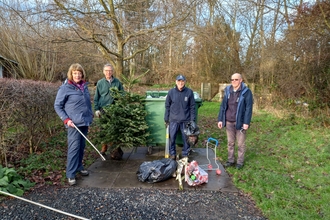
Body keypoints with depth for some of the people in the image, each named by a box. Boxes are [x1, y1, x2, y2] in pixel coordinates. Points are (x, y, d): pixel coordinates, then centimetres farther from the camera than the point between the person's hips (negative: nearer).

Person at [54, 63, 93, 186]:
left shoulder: (84, 86, 8)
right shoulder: (65, 88, -9)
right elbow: (57, 106, -5)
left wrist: (91, 115, 16)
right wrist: (66, 119, -14)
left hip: (85, 122, 6)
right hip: (74, 123, -6)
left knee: (82, 146, 15)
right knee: (74, 147, -6)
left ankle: (79, 166, 31)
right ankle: (70, 174, 4)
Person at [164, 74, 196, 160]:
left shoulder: (189, 92, -2)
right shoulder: (171, 92, -1)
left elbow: (192, 107, 2)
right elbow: (167, 106, 5)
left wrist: (193, 120, -1)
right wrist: (166, 119, 4)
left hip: (186, 120, 0)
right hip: (173, 120, 1)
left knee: (186, 138, 8)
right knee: (172, 138, 6)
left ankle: (185, 154, 26)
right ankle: (172, 154, 24)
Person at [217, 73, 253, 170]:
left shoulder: (246, 92, -8)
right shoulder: (227, 91, 5)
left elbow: (248, 108, -11)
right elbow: (223, 106, 7)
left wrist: (246, 122, -16)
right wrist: (220, 119, 4)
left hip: (240, 122, -4)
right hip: (229, 122, 4)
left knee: (240, 143, 8)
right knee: (230, 142, 15)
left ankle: (240, 162, 23)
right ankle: (230, 160, 29)